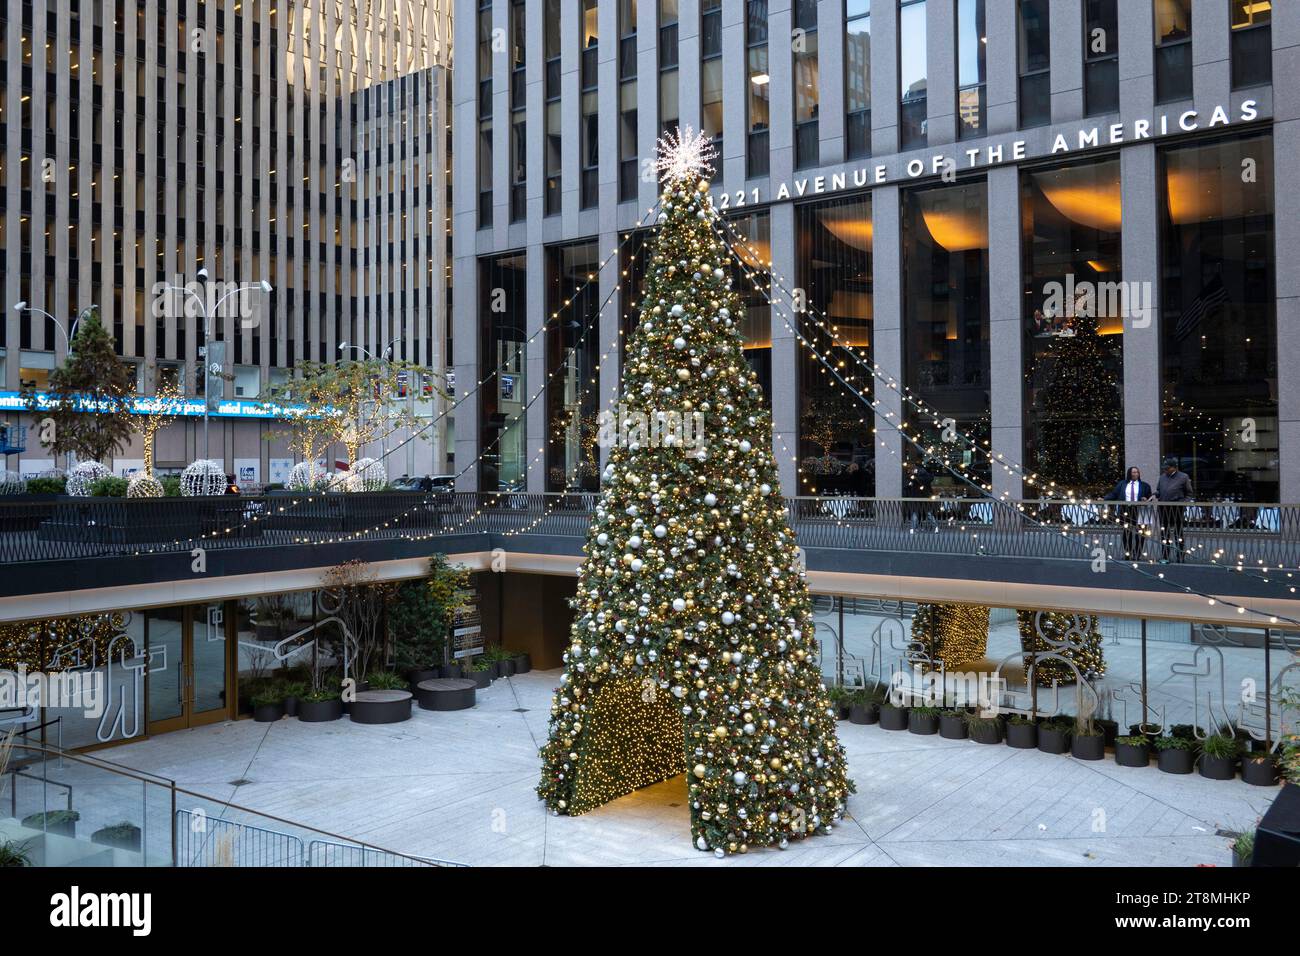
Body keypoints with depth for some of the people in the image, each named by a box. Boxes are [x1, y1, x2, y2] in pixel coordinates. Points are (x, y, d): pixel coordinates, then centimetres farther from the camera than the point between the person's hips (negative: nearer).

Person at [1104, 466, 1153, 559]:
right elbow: (1113, 494, 6)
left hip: (1139, 512, -1)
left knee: (1139, 534, -3)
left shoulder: (1144, 486, 10)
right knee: (1127, 533, 4)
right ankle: (1128, 554, 13)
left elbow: (1150, 498, 12)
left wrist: (1146, 500, -10)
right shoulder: (1122, 484, 10)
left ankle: (1138, 555, 5)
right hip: (1125, 511, 1)